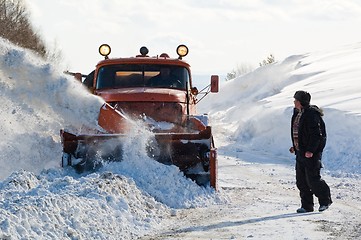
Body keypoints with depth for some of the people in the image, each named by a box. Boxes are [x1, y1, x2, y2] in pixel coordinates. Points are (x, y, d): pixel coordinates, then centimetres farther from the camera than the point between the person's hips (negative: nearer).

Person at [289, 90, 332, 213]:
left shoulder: (311, 114, -17)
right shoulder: (298, 113, 12)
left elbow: (316, 134, -20)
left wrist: (311, 150, -25)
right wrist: (295, 146, 19)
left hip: (311, 153, -9)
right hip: (300, 152, 9)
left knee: (313, 179, -6)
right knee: (301, 181, 7)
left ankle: (325, 200, 13)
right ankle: (306, 206, 12)